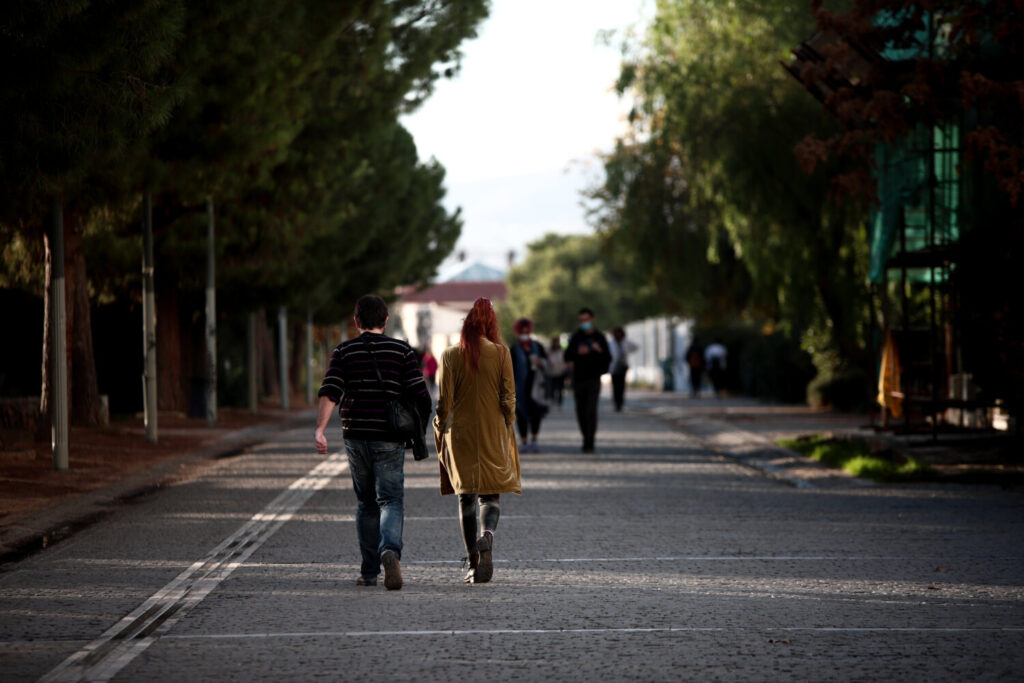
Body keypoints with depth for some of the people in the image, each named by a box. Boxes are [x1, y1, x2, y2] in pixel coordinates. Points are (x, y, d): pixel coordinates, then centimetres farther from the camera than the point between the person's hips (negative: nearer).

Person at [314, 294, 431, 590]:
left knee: (366, 504, 15)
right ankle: (390, 551, -32)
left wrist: (319, 429, -17)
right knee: (390, 500, -4)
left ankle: (369, 571, 17)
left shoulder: (344, 351, 4)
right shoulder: (402, 350, 2)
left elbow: (329, 392, -10)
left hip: (356, 438, 2)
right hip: (389, 440, -2)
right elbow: (421, 396, -4)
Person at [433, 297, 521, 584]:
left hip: (460, 432, 1)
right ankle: (487, 535, -25)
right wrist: (507, 428, 8)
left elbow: (444, 400, -3)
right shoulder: (501, 353, -4)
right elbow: (508, 397, -4)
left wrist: (441, 430, 9)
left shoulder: (450, 355, -4)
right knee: (491, 495, 6)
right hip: (493, 433, -1)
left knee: (466, 498, 8)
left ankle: (473, 563, 7)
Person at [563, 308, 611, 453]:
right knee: (581, 412, 6)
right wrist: (578, 352, -18)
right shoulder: (576, 337, 6)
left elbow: (608, 359, 2)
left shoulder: (599, 337, 3)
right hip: (578, 379, 3)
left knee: (591, 410, -13)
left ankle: (590, 443, -14)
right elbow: (567, 357, 2)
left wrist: (600, 351, -18)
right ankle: (586, 437, 25)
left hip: (593, 379, -3)